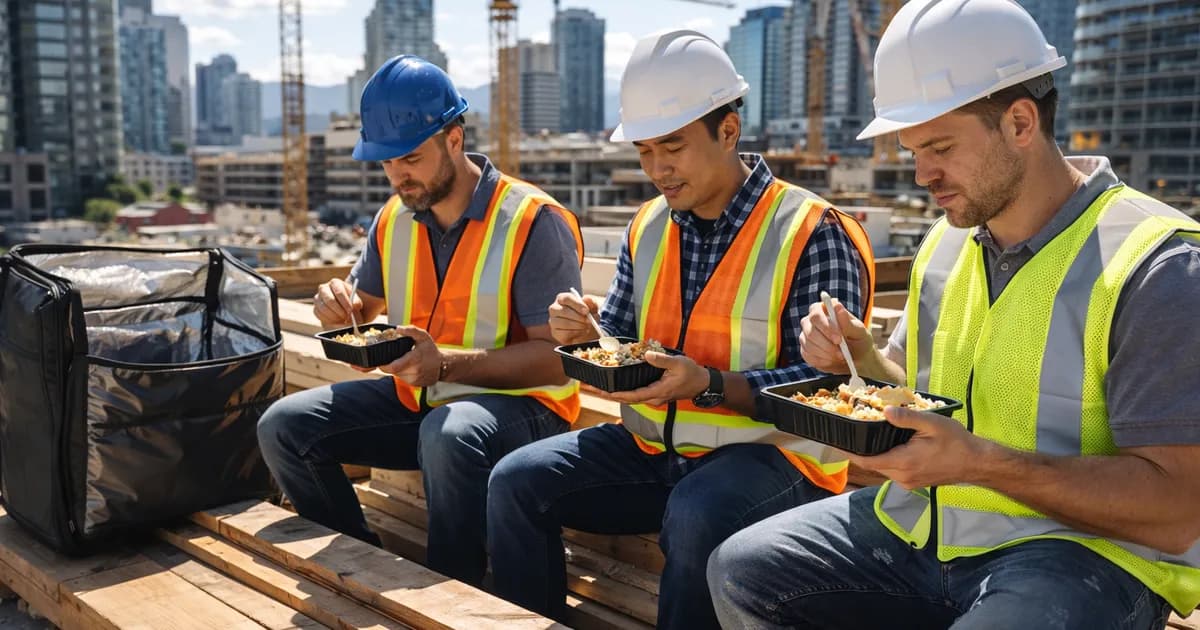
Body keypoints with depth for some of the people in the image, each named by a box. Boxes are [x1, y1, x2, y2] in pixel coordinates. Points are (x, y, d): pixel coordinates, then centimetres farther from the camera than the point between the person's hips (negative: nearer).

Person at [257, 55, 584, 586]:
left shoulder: (534, 221, -14)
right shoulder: (392, 220, 8)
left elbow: (555, 357, -18)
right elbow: (363, 314, 17)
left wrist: (446, 365, -29)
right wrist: (341, 310, -8)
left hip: (517, 402, -7)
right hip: (414, 400, 7)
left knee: (449, 434, -39)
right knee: (284, 427, -6)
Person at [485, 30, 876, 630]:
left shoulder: (811, 234, -12)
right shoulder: (646, 228, 8)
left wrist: (709, 386, -26)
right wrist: (586, 337, -9)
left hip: (768, 452, -5)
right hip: (652, 448, 6)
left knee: (695, 515, -36)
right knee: (516, 480, -9)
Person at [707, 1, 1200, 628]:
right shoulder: (945, 244, 9)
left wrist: (978, 460, -29)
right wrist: (859, 357, -3)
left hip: (1075, 547, -7)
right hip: (918, 527, 7)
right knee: (740, 571, -4)